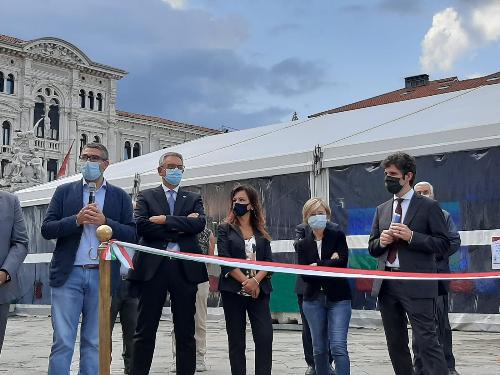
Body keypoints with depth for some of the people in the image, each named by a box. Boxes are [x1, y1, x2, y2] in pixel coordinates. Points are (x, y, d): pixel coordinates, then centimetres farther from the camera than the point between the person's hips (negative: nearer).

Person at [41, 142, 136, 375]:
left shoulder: (120, 197, 10)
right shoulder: (64, 192, 9)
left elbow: (131, 234, 2)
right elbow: (46, 229, 2)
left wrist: (105, 222, -12)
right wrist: (77, 220, -12)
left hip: (103, 276, 1)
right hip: (68, 275, -1)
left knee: (94, 343, 8)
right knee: (62, 342, -1)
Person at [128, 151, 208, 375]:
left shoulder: (193, 199, 15)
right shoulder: (146, 197, 11)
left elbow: (199, 224, -5)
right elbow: (141, 225, -7)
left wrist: (165, 220, -9)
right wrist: (179, 228, -9)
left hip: (185, 269, 2)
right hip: (152, 267, -1)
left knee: (186, 331, 6)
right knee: (145, 331, 3)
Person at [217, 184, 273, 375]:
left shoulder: (261, 232, 13)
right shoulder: (225, 229, 6)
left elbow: (269, 262, 4)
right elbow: (225, 259, -6)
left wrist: (256, 280, -14)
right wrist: (245, 281, -15)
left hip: (259, 291, 2)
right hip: (233, 291, -1)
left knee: (265, 337, -9)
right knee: (236, 341, 3)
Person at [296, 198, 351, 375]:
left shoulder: (337, 234, 0)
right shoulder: (303, 243, 6)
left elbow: (342, 262, -13)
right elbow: (304, 274, -4)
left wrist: (316, 266, -10)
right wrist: (329, 264, -11)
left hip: (338, 297, -3)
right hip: (313, 299, 3)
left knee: (338, 347, -11)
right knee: (319, 349, 7)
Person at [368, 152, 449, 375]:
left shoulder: (428, 207, 0)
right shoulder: (382, 210, 16)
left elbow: (443, 244, -5)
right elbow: (372, 248, 19)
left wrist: (411, 236, -16)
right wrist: (381, 242, -4)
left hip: (415, 285, -6)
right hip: (386, 285, 6)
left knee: (426, 341, -11)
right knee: (395, 343, 12)